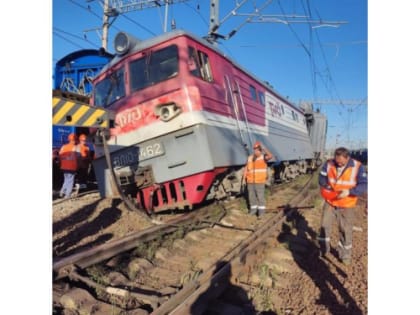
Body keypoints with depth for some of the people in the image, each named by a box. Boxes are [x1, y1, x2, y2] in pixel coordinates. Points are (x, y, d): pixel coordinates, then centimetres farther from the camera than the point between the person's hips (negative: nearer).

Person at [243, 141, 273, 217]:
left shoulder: (263, 157, -7)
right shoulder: (250, 158, 6)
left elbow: (270, 156, -28)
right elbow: (246, 168, 10)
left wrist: (264, 148, -28)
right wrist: (244, 177, 0)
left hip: (260, 181, -5)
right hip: (250, 181, 5)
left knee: (260, 196, -1)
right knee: (251, 196, 12)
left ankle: (261, 211, 12)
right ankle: (253, 209, 27)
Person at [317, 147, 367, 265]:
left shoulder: (357, 167, -16)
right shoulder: (329, 164, -8)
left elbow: (364, 185, -20)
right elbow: (322, 178, 4)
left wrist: (349, 191, -34)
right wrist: (326, 187, -16)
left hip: (346, 205, -2)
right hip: (329, 202, 3)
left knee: (345, 230, 7)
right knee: (324, 225, 9)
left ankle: (345, 254, 27)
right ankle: (323, 250, 28)